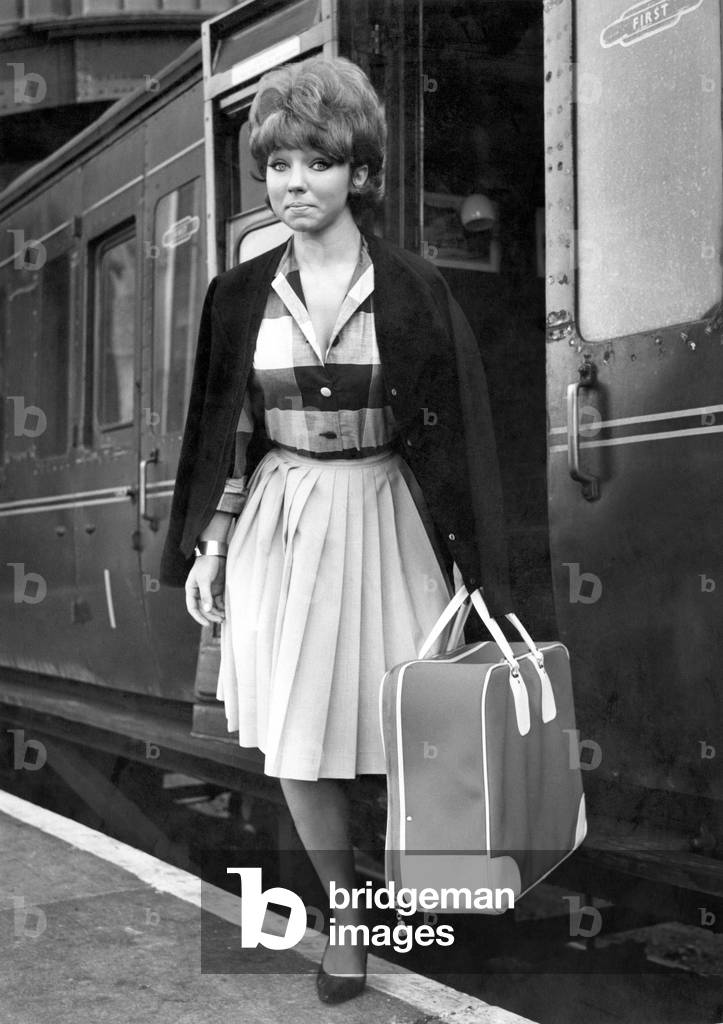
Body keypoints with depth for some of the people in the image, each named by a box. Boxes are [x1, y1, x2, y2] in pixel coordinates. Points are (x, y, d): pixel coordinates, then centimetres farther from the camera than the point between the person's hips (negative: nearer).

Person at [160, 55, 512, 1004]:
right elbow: (224, 430, 9)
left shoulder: (412, 289, -4)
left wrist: (474, 563, -6)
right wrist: (208, 546, 6)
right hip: (280, 529, 2)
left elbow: (456, 429, -3)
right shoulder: (241, 296, 4)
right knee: (296, 748, 3)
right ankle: (347, 912, 27)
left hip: (384, 526, -2)